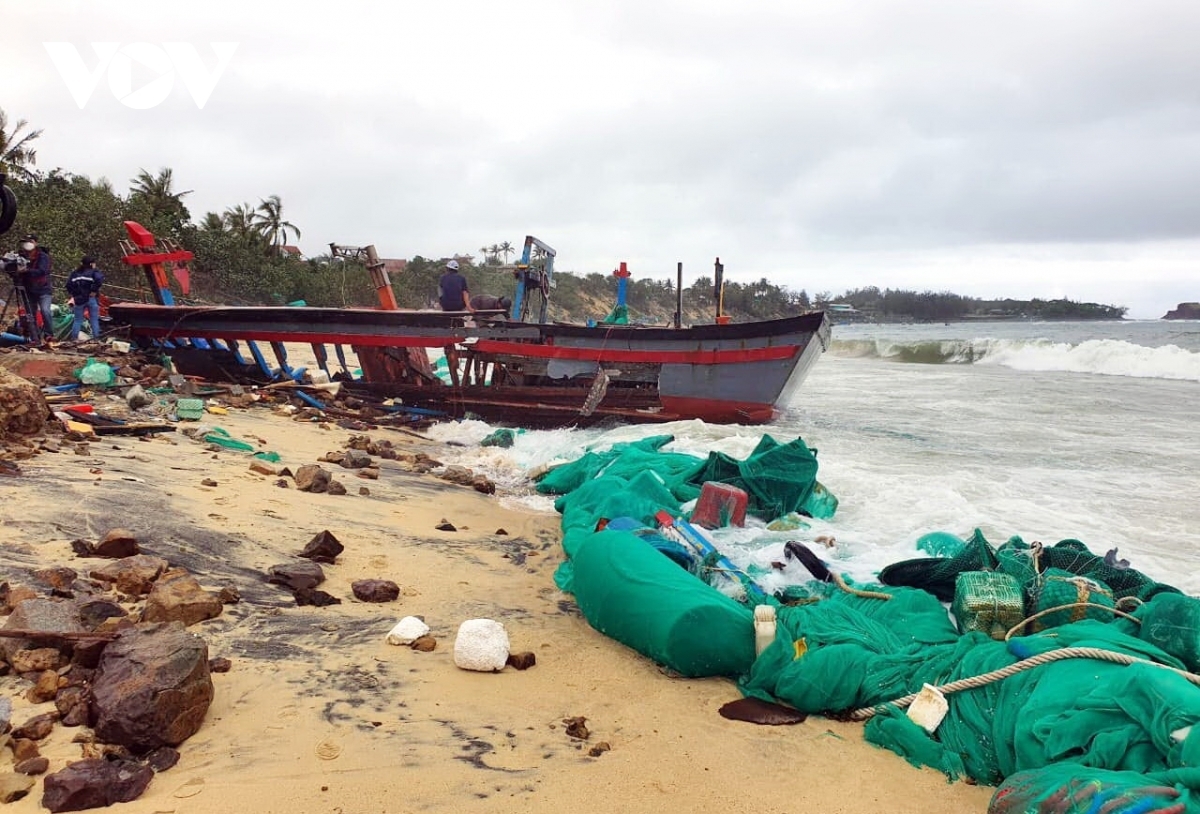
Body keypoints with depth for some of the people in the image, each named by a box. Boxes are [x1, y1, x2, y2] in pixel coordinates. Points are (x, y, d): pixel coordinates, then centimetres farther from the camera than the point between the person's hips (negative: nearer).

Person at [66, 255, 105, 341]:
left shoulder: (75, 273, 12)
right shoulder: (94, 272, -3)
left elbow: (68, 284, 5)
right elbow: (99, 280, -24)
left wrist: (74, 294, 11)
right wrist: (94, 290, -15)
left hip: (79, 299, 4)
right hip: (91, 298, -4)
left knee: (77, 320, 11)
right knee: (94, 319, 2)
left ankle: (74, 338, 8)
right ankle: (96, 338, -1)